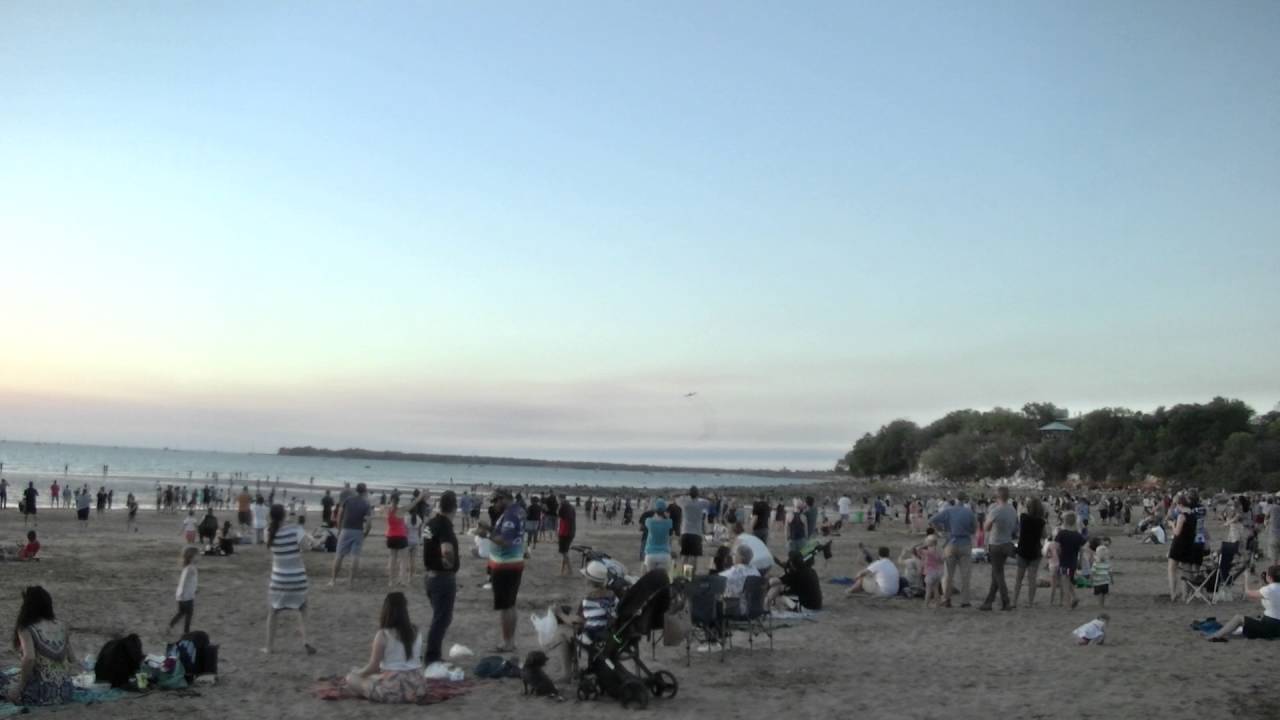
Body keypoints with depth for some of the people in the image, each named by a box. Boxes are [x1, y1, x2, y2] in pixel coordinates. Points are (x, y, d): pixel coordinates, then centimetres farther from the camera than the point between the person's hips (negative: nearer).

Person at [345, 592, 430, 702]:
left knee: (351, 678, 10)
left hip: (392, 688, -6)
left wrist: (358, 672, 12)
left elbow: (373, 667, -9)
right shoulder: (416, 633, 6)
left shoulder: (383, 635, -10)